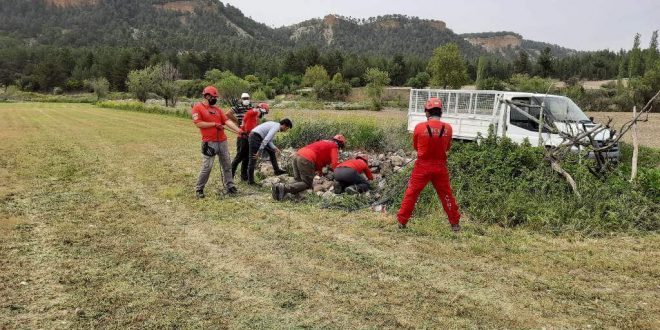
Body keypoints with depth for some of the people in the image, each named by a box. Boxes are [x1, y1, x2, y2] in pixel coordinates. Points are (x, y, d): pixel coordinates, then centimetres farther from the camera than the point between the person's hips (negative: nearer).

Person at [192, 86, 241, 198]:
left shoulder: (217, 109, 15)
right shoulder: (197, 107, -2)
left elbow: (227, 121, 6)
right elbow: (198, 123, -12)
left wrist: (239, 130, -6)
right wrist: (214, 124, -12)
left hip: (222, 141, 6)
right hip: (209, 142, -6)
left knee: (227, 164, 9)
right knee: (207, 167, -6)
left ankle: (229, 186, 18)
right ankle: (199, 189, 8)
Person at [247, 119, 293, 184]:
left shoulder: (275, 125, 14)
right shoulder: (276, 127, -17)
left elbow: (269, 140, 16)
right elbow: (266, 140, -26)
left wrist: (275, 148, 0)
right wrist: (259, 152, -26)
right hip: (255, 136, -10)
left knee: (271, 151, 17)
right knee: (253, 159, -5)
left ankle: (277, 170, 23)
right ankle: (250, 181, 2)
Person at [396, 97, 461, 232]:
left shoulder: (419, 127, -12)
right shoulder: (448, 128, -7)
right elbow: (448, 147, 8)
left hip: (422, 166, -2)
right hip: (440, 167, 2)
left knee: (411, 193, 10)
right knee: (446, 195, 16)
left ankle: (402, 221, 15)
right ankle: (455, 223, 24)